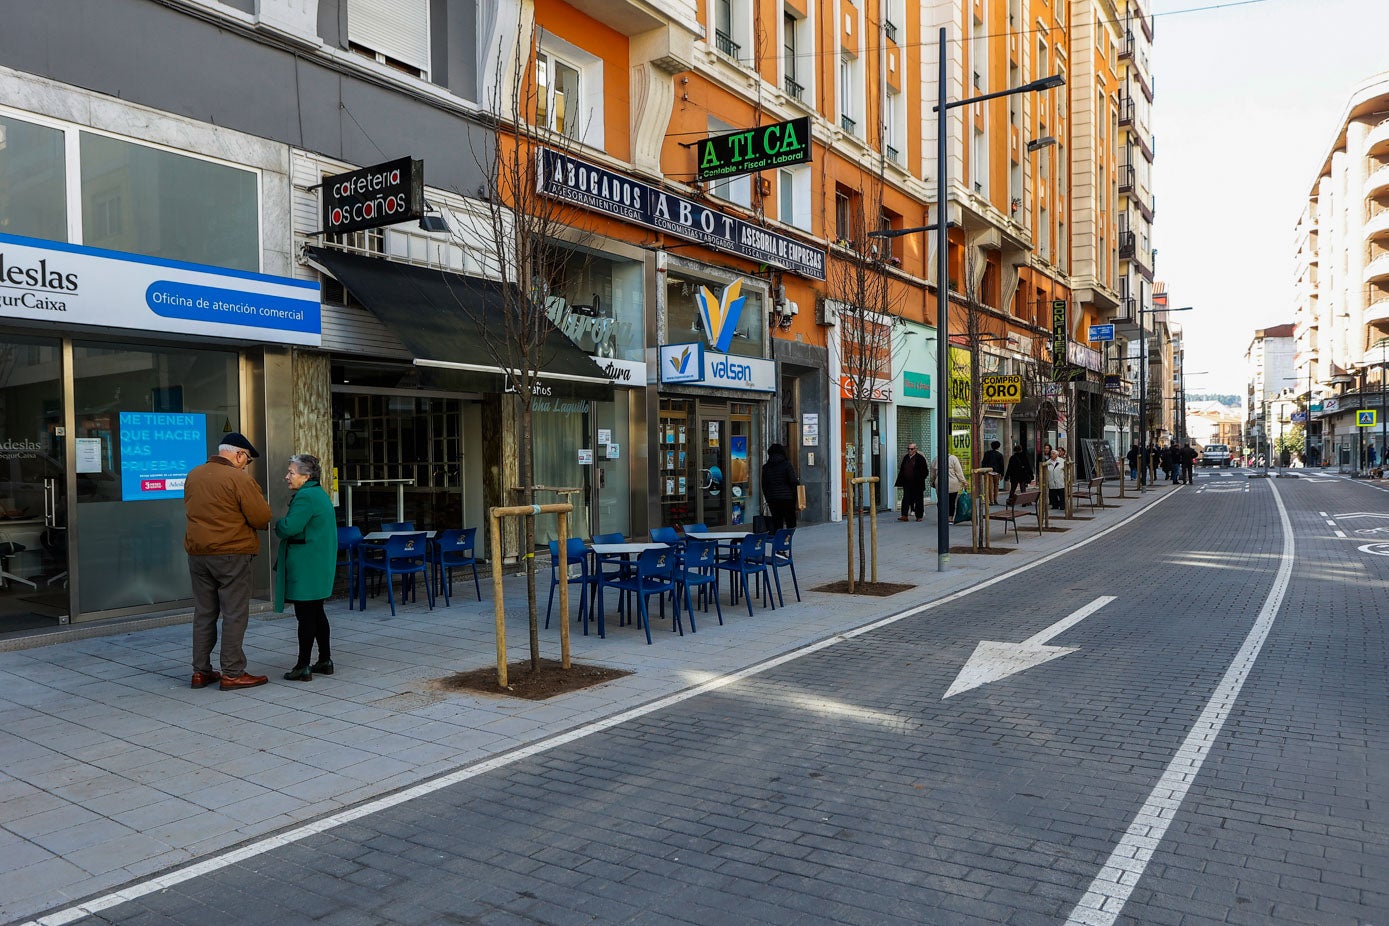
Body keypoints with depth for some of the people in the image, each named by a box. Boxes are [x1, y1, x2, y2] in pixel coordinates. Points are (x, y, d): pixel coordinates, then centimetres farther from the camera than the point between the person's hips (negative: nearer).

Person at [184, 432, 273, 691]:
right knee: (234, 614, 0)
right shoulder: (239, 479, -14)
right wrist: (255, 492, 5)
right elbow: (262, 518, -13)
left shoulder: (193, 476, 9)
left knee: (204, 613, 14)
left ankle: (201, 671, 19)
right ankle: (232, 673, 3)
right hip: (232, 554, -7)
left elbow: (191, 510, 19)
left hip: (197, 553, 7)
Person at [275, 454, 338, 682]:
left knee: (305, 616, -5)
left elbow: (289, 528, -22)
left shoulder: (305, 497, -16)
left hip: (305, 567, -10)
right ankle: (325, 661, 21)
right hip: (320, 566, 10)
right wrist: (284, 524, 15)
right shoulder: (320, 494, 16)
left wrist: (277, 523, -2)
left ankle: (303, 667, 0)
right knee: (317, 613, 15)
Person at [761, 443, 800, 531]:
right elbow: (793, 481, -11)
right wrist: (798, 481, 12)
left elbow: (764, 485, 9)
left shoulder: (765, 467, 6)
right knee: (791, 523, 2)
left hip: (772, 499, 4)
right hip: (787, 497, -4)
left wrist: (767, 499, 17)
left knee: (776, 523, 7)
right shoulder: (786, 464, -6)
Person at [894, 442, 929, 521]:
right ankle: (904, 515, -5)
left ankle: (919, 516, 13)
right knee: (906, 499, -4)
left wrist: (920, 479, -12)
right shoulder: (905, 458, 11)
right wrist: (900, 481, 9)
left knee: (918, 500, 4)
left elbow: (925, 471, -5)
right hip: (907, 483, 4)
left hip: (917, 484, -4)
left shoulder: (920, 458, -5)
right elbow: (901, 470, 15)